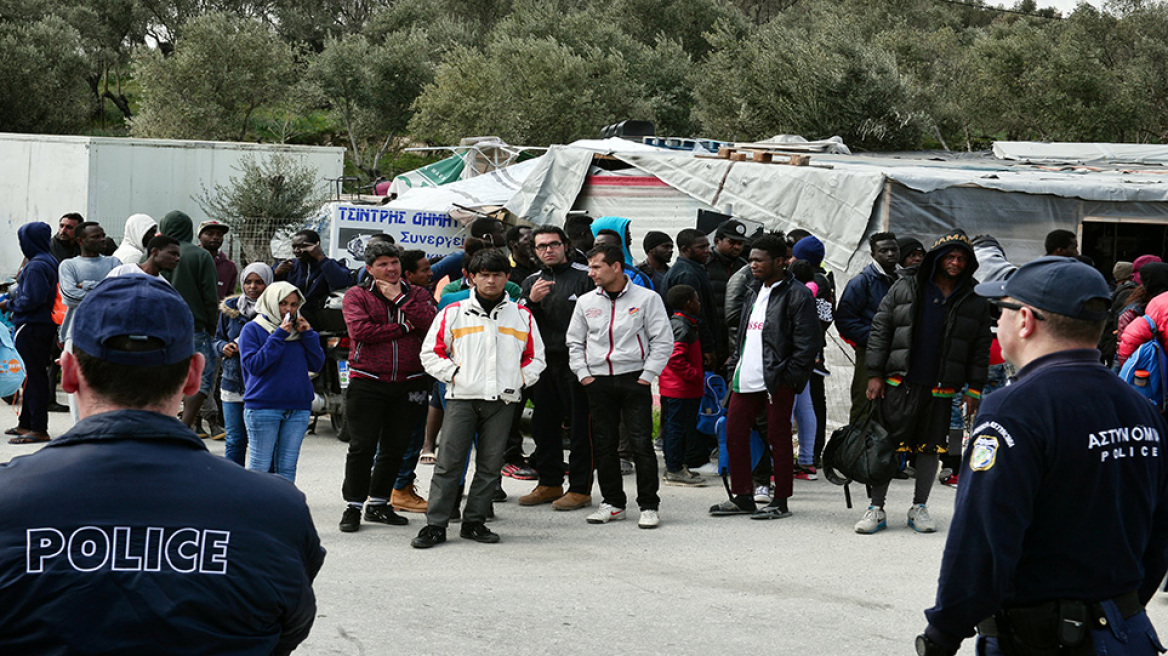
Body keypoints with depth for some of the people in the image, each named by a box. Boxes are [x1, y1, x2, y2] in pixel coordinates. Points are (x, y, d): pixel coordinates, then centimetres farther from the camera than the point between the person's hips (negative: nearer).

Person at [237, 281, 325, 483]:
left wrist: (308, 334, -2)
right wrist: (278, 336, -13)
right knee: (260, 467, -4)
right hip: (262, 407, -4)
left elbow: (317, 364, 10)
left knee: (287, 467, 5)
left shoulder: (299, 328, 15)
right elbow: (253, 365, -12)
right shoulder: (253, 329, 1)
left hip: (298, 409, 4)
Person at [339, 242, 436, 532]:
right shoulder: (356, 295, 3)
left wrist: (400, 298, -9)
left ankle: (378, 503, 21)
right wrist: (403, 327, -10)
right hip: (367, 382, -3)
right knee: (362, 447, -4)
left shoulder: (417, 294, 10)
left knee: (395, 447, 9)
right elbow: (360, 330, -14)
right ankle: (353, 506, 5)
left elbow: (430, 323, -8)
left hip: (409, 383, 3)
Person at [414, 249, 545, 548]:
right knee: (448, 462, -7)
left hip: (503, 400, 2)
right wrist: (453, 374, -3)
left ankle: (475, 522, 14)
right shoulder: (453, 313, 6)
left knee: (490, 466, 4)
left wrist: (521, 378, 3)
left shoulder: (522, 316, 12)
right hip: (462, 399, -2)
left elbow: (535, 356, 18)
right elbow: (431, 352, 8)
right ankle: (435, 525, -4)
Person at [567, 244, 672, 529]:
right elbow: (574, 341, 17)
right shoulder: (586, 302, 8)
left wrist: (647, 376, -7)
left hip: (634, 380, -4)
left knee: (641, 444, -7)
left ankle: (649, 506, 0)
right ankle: (613, 503, 16)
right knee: (604, 444, 5)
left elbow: (663, 340, -2)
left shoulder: (646, 298, -2)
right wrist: (583, 374, 5)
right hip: (598, 382, 4)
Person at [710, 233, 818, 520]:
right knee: (734, 432, 8)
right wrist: (734, 367, 15)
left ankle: (780, 501, 9)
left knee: (778, 438, 0)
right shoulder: (754, 292, 18)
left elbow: (808, 342, -13)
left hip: (777, 380, -8)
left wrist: (789, 377, -17)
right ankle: (742, 497, 19)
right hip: (747, 379, 8)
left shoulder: (797, 294, -9)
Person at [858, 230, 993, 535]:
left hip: (942, 389, 1)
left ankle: (919, 507, 21)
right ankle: (876, 508, 6)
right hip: (900, 384, -1)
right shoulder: (905, 289, 3)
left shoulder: (975, 302, 7)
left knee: (930, 447, 8)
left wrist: (973, 391, 4)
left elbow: (980, 349, 10)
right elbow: (880, 330, 4)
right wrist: (875, 375, -3)